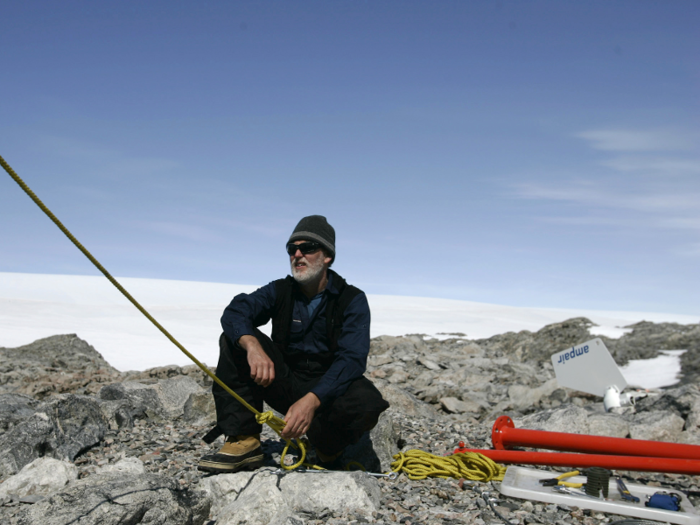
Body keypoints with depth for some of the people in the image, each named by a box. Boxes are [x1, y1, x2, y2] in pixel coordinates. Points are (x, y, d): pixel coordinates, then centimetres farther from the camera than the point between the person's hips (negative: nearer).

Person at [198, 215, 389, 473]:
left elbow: (352, 359, -21)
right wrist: (252, 345, -40)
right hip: (286, 385, 3)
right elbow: (234, 312, -16)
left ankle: (326, 447, -2)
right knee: (236, 338, -16)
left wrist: (312, 400, -37)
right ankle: (244, 442, -19)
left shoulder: (353, 300, -8)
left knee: (367, 402, -36)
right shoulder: (280, 291, 1)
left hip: (329, 388, -2)